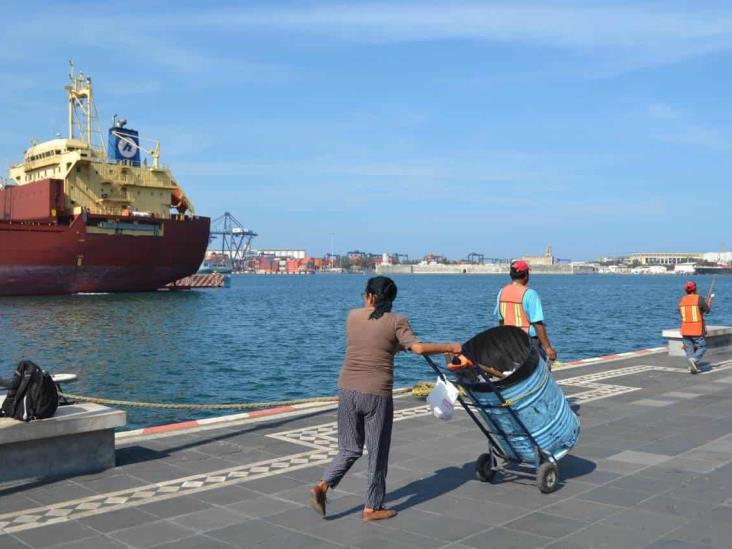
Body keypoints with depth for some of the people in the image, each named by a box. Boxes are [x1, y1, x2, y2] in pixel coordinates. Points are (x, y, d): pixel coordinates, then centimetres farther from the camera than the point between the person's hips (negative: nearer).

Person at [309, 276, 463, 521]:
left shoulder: (353, 316, 7)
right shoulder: (396, 321, -5)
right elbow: (418, 348, -14)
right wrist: (450, 347, -3)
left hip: (347, 389, 4)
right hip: (377, 394, -4)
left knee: (350, 449, 17)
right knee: (377, 452, 10)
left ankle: (322, 486, 0)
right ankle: (372, 507, 18)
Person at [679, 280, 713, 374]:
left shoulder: (681, 300, 4)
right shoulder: (699, 299, -10)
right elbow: (708, 310, 0)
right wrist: (709, 299, 17)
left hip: (685, 330, 4)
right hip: (697, 330, -4)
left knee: (689, 349, 10)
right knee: (702, 347, 8)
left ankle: (692, 367, 3)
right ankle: (694, 359, -15)